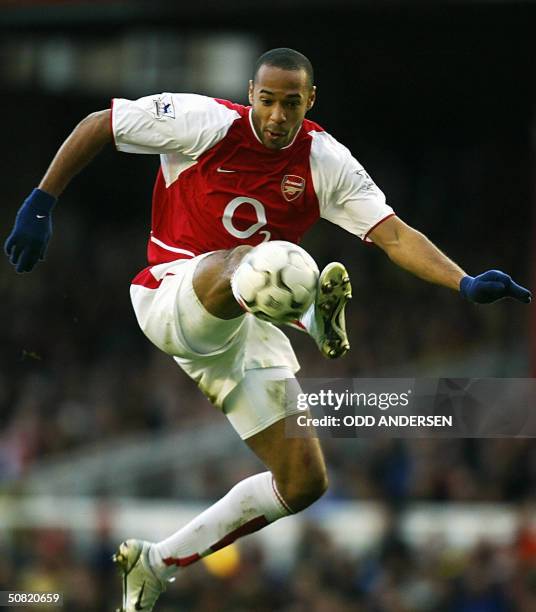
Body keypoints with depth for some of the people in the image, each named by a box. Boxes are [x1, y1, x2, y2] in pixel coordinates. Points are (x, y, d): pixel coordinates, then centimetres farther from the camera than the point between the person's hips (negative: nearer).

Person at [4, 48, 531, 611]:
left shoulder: (326, 162, -1)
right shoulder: (206, 123, -10)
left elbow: (394, 235, -9)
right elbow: (97, 125, -2)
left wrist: (466, 284, -24)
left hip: (244, 324, 5)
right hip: (171, 296, -5)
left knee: (303, 483, -1)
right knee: (248, 259, -40)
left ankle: (156, 564, 9)